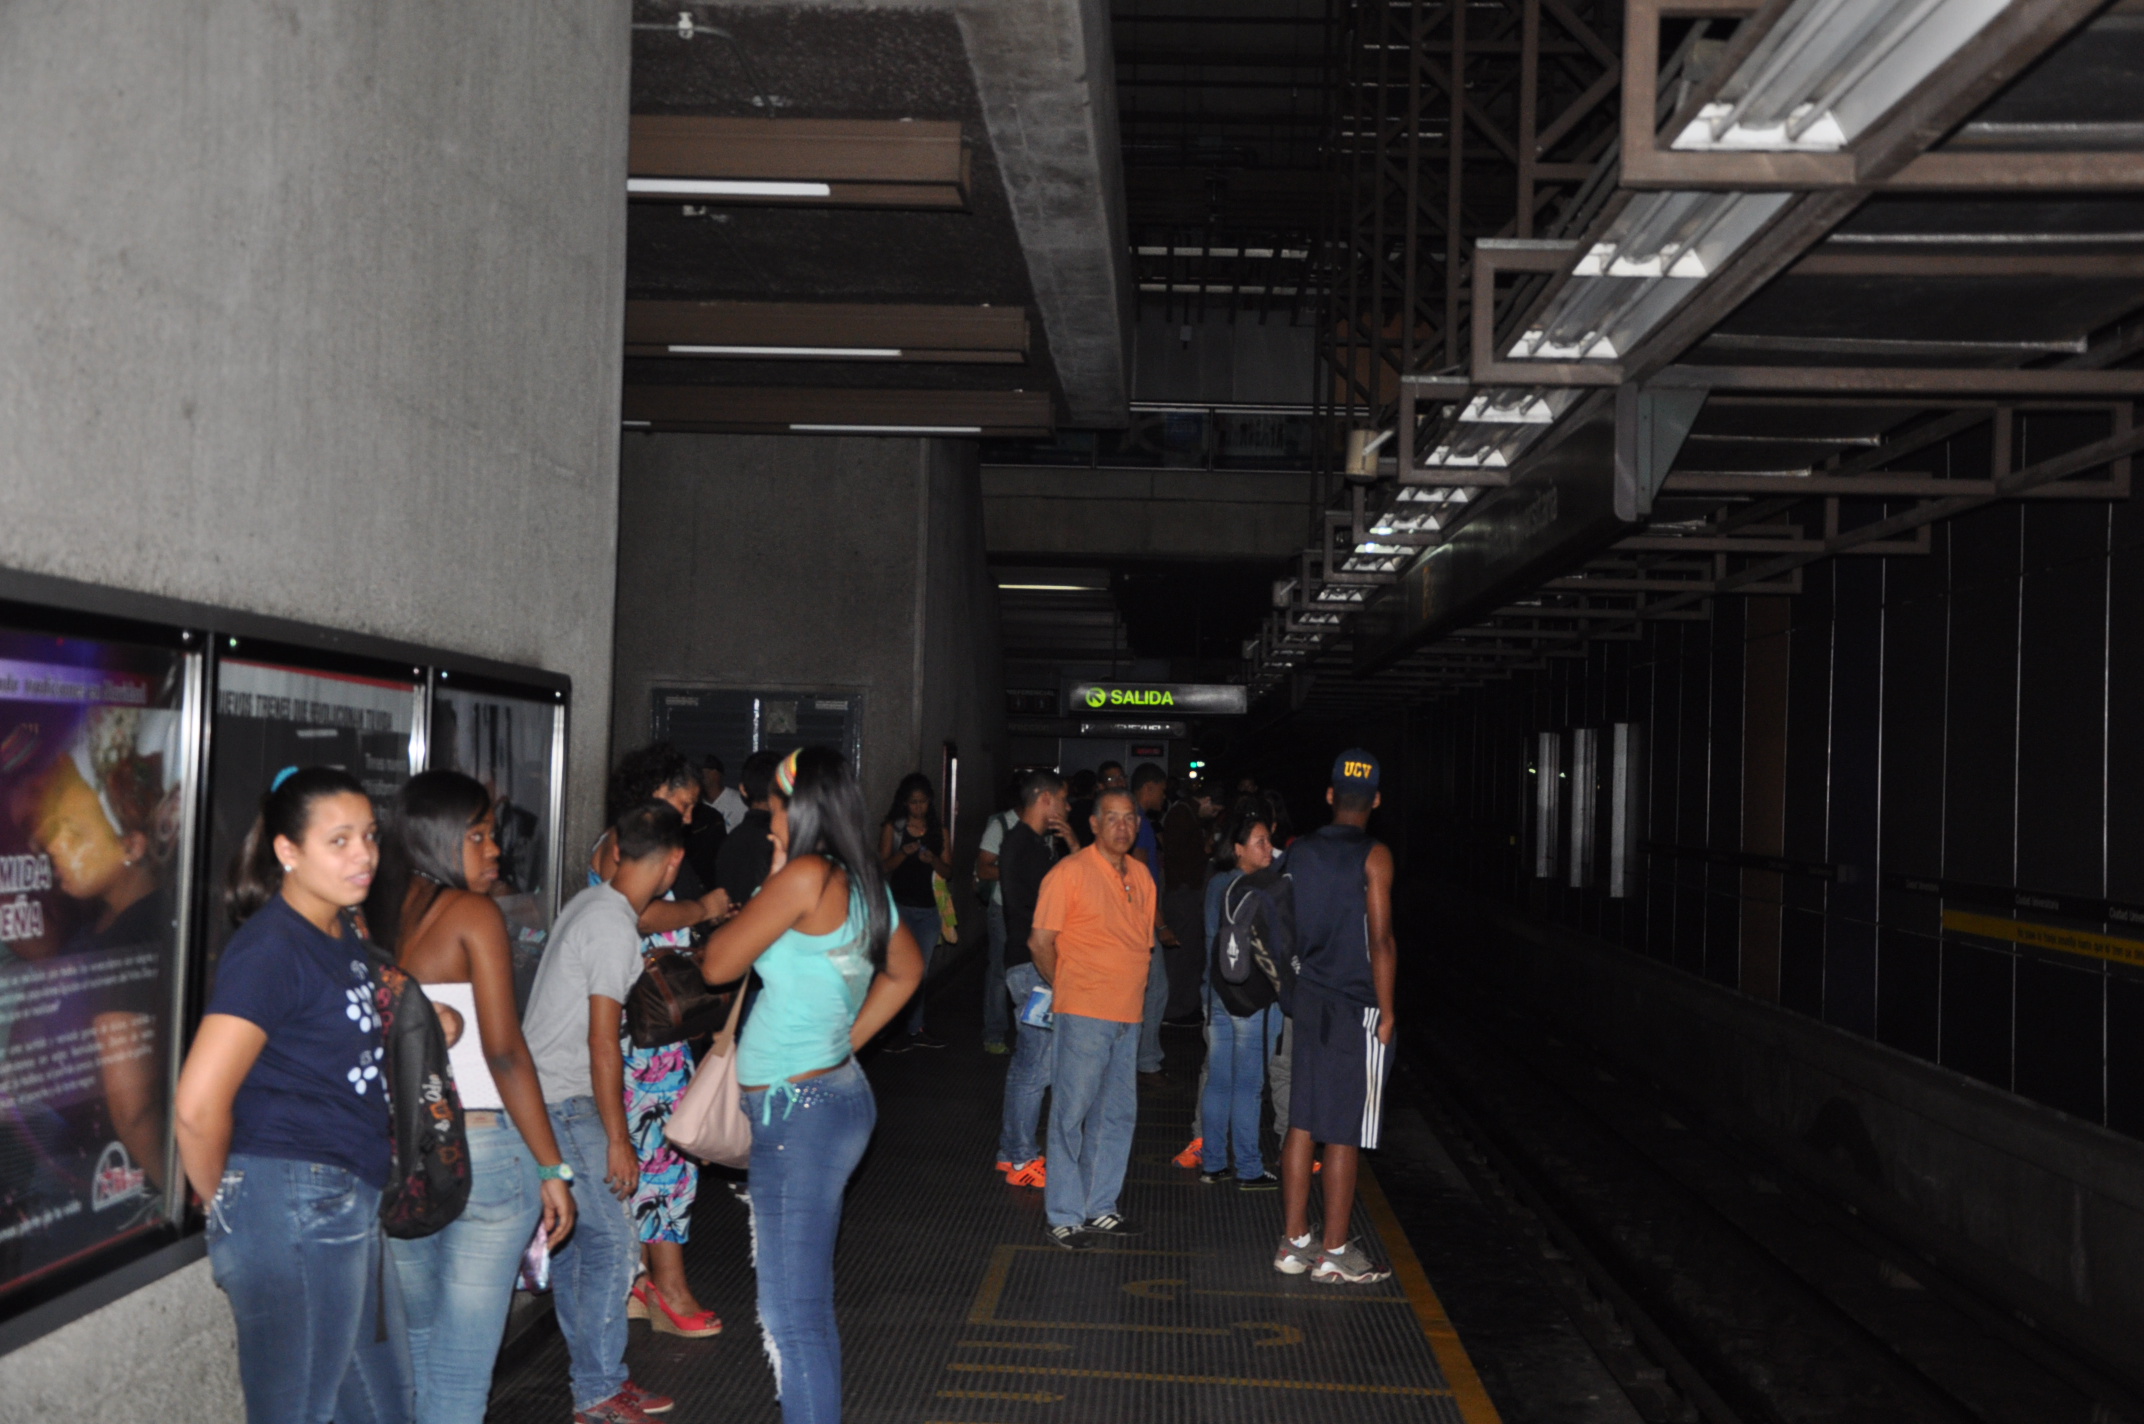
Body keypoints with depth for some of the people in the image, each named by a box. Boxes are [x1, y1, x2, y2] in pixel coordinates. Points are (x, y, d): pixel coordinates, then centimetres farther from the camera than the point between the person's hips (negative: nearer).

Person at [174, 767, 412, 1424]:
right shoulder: (270, 950, -19)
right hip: (294, 1207, -9)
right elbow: (198, 1104, -24)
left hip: (348, 1207, 9)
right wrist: (223, 1201, -9)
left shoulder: (345, 936, 9)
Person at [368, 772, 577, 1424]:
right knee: (461, 1369, 2)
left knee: (417, 1342, 21)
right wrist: (553, 1169, -10)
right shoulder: (474, 914, -9)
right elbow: (505, 1052, -14)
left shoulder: (376, 914, 6)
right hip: (482, 1147, -6)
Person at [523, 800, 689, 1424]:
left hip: (549, 1097, 10)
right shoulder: (615, 928, -20)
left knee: (576, 1238, 14)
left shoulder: (590, 902, 6)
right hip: (562, 1105, -10)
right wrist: (617, 1139, -16)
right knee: (610, 1242, -5)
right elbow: (602, 1041, -20)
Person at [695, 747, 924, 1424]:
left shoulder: (807, 876, -18)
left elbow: (718, 963, -12)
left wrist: (770, 882, -2)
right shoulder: (864, 885, 8)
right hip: (836, 1087, 9)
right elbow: (906, 969, 24)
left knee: (792, 1313, -3)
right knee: (808, 1302, 20)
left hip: (799, 1108, -9)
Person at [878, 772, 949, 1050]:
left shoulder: (938, 831, 10)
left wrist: (933, 859, -13)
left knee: (920, 971, 10)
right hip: (900, 905, -4)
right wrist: (904, 853, -20)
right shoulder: (892, 828, 2)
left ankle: (915, 1030, 17)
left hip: (928, 909, 4)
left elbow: (947, 870, 8)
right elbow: (883, 865, -3)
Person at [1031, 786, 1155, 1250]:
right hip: (1082, 1015, -7)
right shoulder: (1070, 872, -8)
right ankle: (1064, 1216, 5)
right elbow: (1041, 941, -7)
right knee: (1072, 1113, -2)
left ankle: (1099, 1208, 24)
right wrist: (1064, 990, 1)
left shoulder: (1141, 875, 12)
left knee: (1118, 1115, 13)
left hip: (1128, 1016, 7)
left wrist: (1134, 988, 13)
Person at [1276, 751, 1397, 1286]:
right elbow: (1380, 941, -14)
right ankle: (1335, 1252, 8)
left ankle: (1294, 1243, 16)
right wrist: (1386, 1011, -6)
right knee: (1345, 1134, 2)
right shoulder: (1373, 857, -11)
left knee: (1301, 1123, 10)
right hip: (1355, 1007, -5)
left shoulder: (1300, 851, 5)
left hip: (1305, 1002, 5)